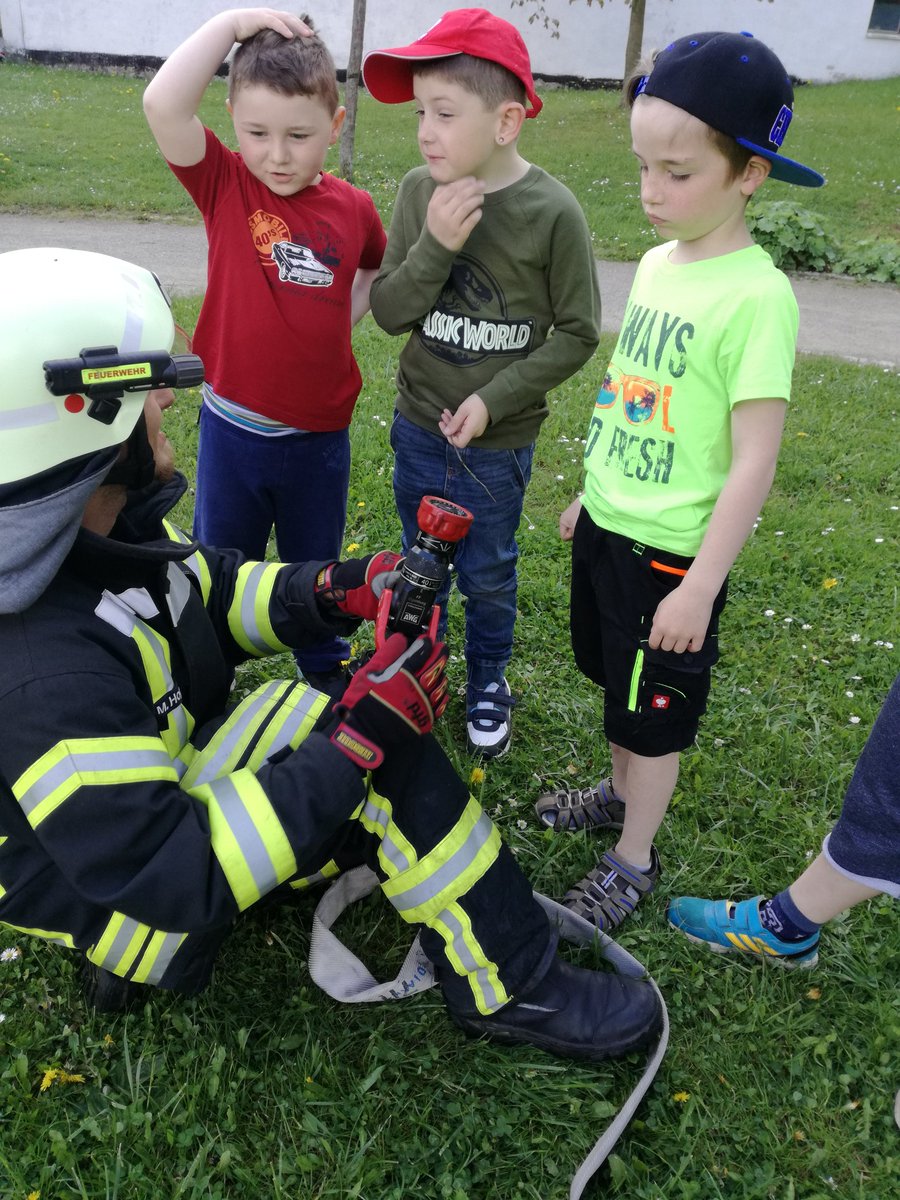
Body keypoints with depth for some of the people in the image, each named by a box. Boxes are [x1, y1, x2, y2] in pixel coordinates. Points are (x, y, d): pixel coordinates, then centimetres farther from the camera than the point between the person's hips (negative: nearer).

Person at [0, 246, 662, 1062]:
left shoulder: (97, 525, -12)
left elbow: (210, 592, 5)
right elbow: (173, 877, -34)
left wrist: (334, 591, -13)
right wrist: (359, 739, -35)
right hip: (109, 879, -8)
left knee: (381, 731, -3)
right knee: (385, 775, -21)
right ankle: (512, 990, 0)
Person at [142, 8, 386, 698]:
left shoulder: (353, 208, -5)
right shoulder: (224, 184, -9)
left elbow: (380, 269, 17)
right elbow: (163, 104, -25)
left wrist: (346, 318, 4)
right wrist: (232, 22, -23)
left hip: (320, 433, 1)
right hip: (234, 427, -1)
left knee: (315, 565, 21)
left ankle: (326, 669, 44)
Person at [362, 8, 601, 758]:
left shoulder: (552, 212, -17)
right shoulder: (420, 192, -7)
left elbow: (577, 333, -11)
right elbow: (388, 312, -7)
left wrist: (494, 399, -17)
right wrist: (435, 245, -23)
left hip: (498, 442, -3)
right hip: (418, 427, 3)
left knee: (487, 574, 13)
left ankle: (488, 681, 39)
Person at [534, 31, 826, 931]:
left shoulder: (755, 296, -20)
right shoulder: (656, 263, 4)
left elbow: (753, 462, -21)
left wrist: (701, 585, -20)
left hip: (672, 550, -7)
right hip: (608, 527, 7)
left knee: (655, 713, 10)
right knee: (617, 685, 24)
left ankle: (632, 861, 30)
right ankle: (620, 793, 47)